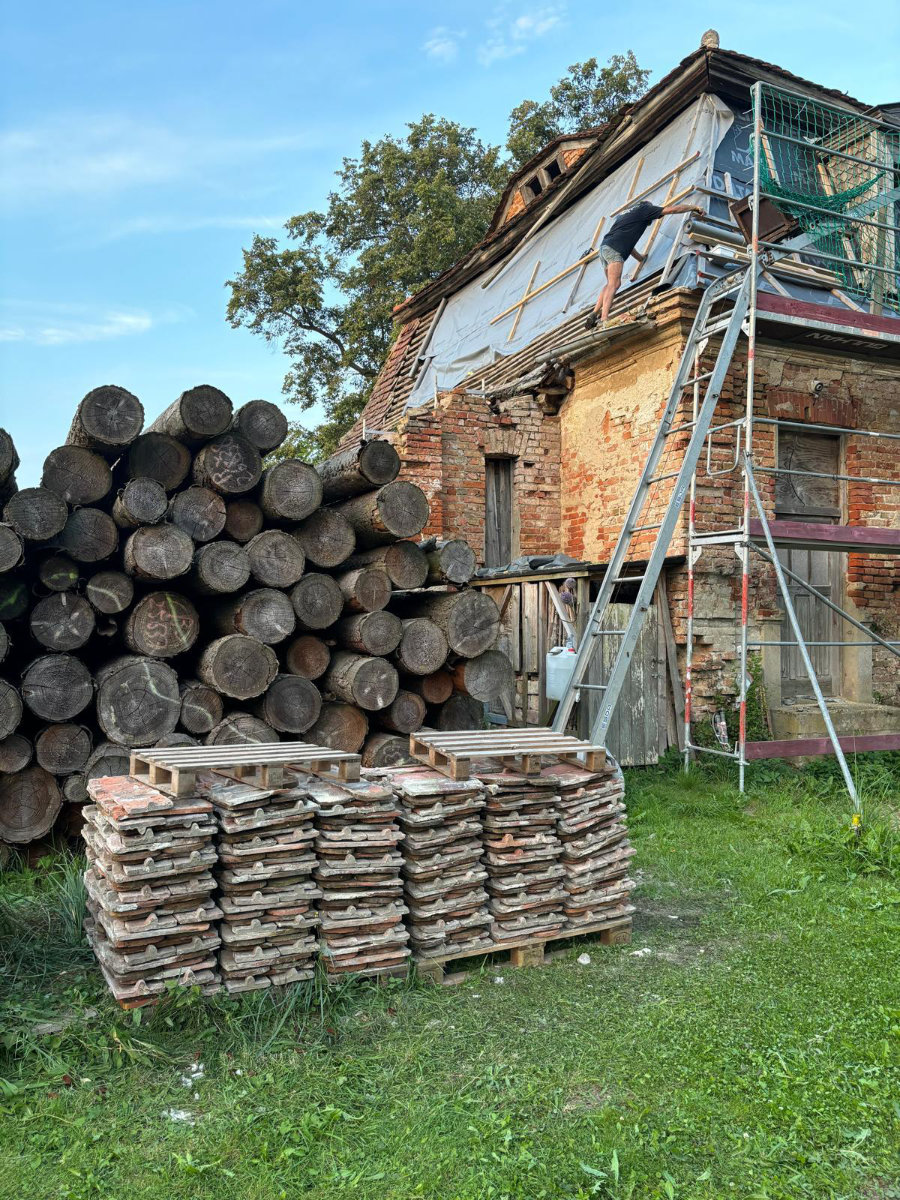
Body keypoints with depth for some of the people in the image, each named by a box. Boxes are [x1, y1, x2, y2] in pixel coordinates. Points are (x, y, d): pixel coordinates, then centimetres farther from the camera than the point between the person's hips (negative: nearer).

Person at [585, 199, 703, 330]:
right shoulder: (644, 209, 11)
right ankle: (604, 319, -31)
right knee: (614, 284, -18)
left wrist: (640, 257, 46)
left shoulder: (629, 213, 34)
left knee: (611, 284, 13)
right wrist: (694, 207, 22)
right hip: (613, 249, -8)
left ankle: (595, 314, 1)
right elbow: (672, 209, 10)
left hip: (605, 247, 8)